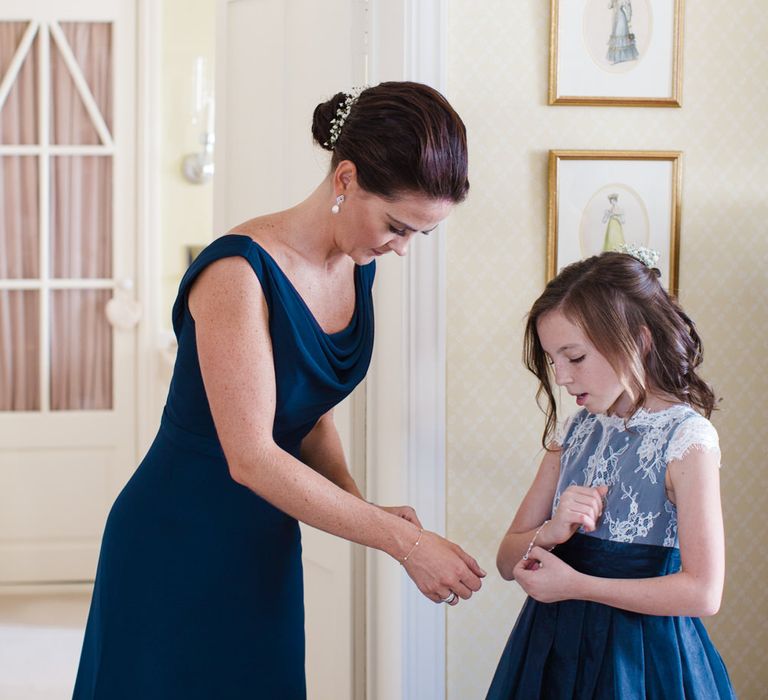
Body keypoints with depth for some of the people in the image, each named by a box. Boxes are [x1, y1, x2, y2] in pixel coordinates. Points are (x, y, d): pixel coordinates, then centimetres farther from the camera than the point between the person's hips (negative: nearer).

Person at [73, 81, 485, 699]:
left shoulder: (357, 267, 0)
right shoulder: (239, 271, -24)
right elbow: (251, 457, -27)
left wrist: (358, 503, -8)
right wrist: (404, 541, -26)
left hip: (266, 550, 7)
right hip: (178, 553, -7)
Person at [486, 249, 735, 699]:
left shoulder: (687, 438, -12)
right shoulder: (574, 432, 6)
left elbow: (702, 592, -18)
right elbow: (510, 561, 8)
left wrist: (575, 584, -16)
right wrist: (551, 533, -13)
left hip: (640, 659, -5)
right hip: (555, 648, 5)